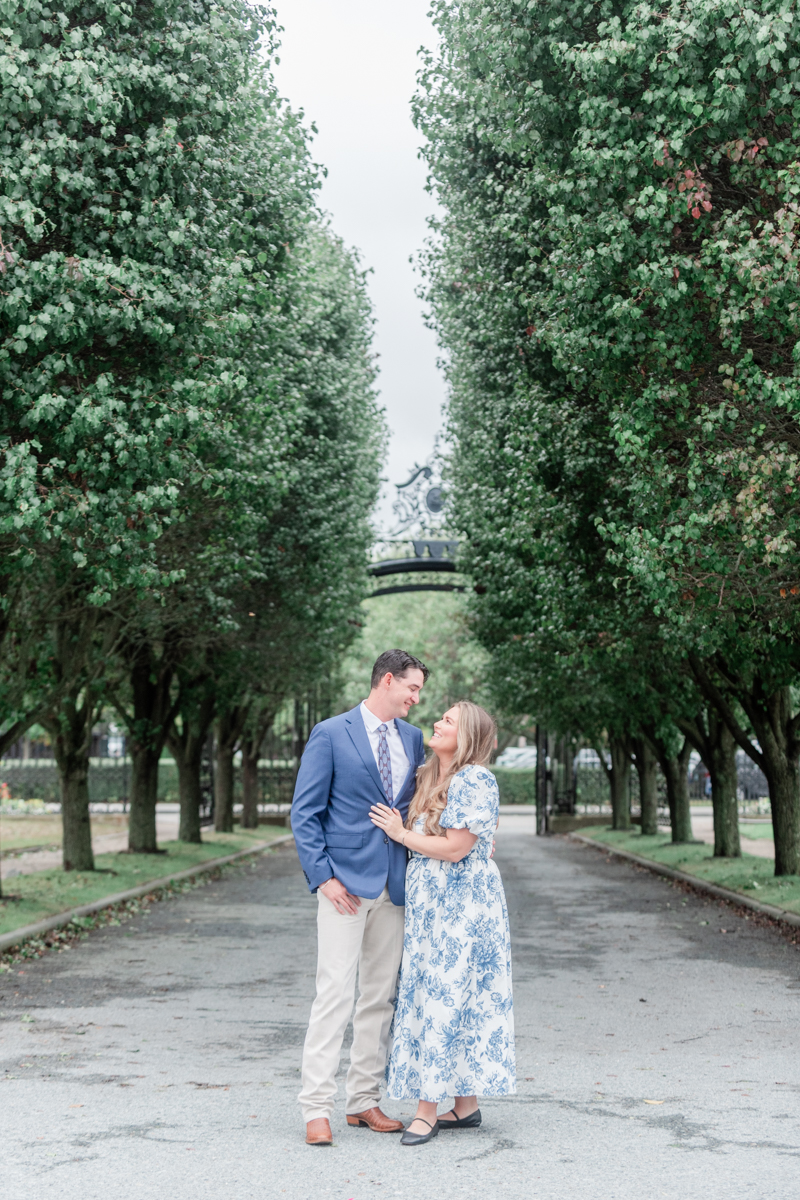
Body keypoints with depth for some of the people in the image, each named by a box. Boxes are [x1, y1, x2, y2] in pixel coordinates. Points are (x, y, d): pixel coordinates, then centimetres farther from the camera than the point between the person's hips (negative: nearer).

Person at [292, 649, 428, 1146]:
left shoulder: (412, 738, 12)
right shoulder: (331, 734, -4)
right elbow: (305, 813, -5)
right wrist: (322, 876, -13)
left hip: (394, 885, 6)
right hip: (346, 882, -6)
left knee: (380, 996, 10)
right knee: (335, 993, -8)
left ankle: (364, 1100, 19)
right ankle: (317, 1108, -2)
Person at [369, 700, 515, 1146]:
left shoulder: (473, 780, -15)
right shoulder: (432, 778, 13)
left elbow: (455, 849, -19)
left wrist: (401, 833, -10)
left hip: (461, 906, -9)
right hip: (432, 904, 9)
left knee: (443, 997, -5)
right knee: (457, 1000, 11)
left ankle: (428, 1109, 0)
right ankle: (466, 1106, 18)